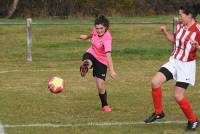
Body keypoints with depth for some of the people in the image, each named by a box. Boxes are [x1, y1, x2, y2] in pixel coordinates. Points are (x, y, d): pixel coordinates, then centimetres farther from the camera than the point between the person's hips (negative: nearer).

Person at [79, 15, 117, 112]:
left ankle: (105, 105, 19)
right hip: (91, 54, 5)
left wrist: (112, 71, -52)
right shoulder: (95, 30, -14)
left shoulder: (107, 38, -33)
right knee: (87, 62, -36)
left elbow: (108, 55, -43)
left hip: (101, 61, -5)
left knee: (101, 87, -2)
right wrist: (87, 37, 35)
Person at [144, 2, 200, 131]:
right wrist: (165, 32, 4)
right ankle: (158, 112, 8)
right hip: (174, 62, 7)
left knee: (178, 96, -8)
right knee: (155, 82, -9)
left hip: (187, 65, -7)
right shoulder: (180, 25, 1)